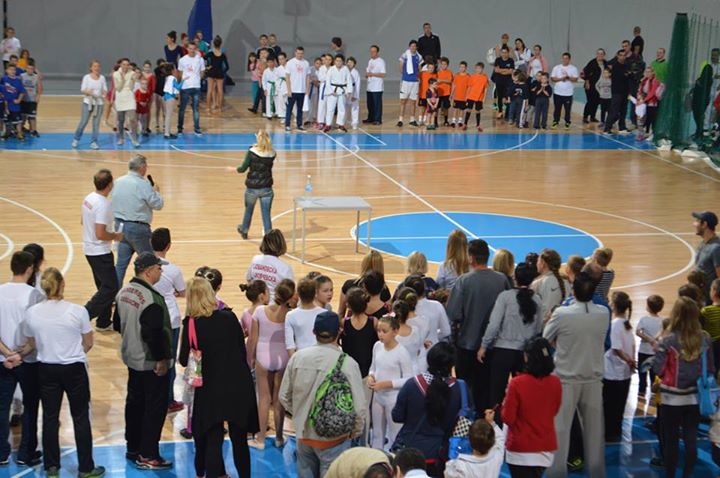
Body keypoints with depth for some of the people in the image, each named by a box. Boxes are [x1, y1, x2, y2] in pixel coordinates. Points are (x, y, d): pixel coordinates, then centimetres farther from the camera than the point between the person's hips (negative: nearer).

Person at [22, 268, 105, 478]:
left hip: (46, 369, 2)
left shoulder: (32, 313, -9)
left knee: (50, 418, 14)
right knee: (81, 418, 9)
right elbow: (88, 344, -4)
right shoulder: (77, 311, -15)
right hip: (74, 369, -2)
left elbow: (33, 344, 4)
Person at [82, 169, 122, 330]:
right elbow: (100, 234, -28)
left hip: (89, 249, 10)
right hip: (100, 252, -10)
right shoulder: (103, 205, -25)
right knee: (110, 288, -3)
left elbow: (83, 221, 18)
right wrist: (116, 236, -9)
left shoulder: (88, 198, 3)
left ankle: (104, 322, 25)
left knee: (105, 286, 19)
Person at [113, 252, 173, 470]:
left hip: (131, 358, 9)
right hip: (151, 363, -9)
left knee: (134, 402, 19)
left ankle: (133, 449, 29)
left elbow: (118, 324, 14)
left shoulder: (124, 292, 4)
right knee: (155, 408, 0)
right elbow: (154, 333, -27)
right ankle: (148, 456, 5)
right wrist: (161, 359, -18)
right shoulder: (151, 298, -25)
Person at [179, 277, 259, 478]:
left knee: (212, 440, 9)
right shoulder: (229, 317, -6)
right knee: (239, 438, 17)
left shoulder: (191, 324, -12)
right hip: (238, 386, 2)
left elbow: (184, 360, -6)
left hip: (211, 388, -2)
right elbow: (242, 349, 2)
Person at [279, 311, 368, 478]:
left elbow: (284, 397, 3)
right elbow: (359, 406, -16)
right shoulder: (347, 363, -18)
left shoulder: (297, 358, -6)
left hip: (303, 434, 4)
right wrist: (355, 431, 3)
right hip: (333, 438, -4)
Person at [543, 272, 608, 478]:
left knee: (560, 429, 4)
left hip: (566, 379, -3)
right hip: (593, 379, 3)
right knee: (594, 428, 13)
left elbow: (546, 338, -4)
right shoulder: (603, 314, -7)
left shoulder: (561, 314, -17)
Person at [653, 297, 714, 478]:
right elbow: (711, 368, 2)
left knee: (670, 439, 10)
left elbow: (658, 369, -14)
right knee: (691, 439, 11)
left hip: (672, 398, -3)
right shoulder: (705, 338, -5)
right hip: (695, 397, 3)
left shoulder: (668, 340, -17)